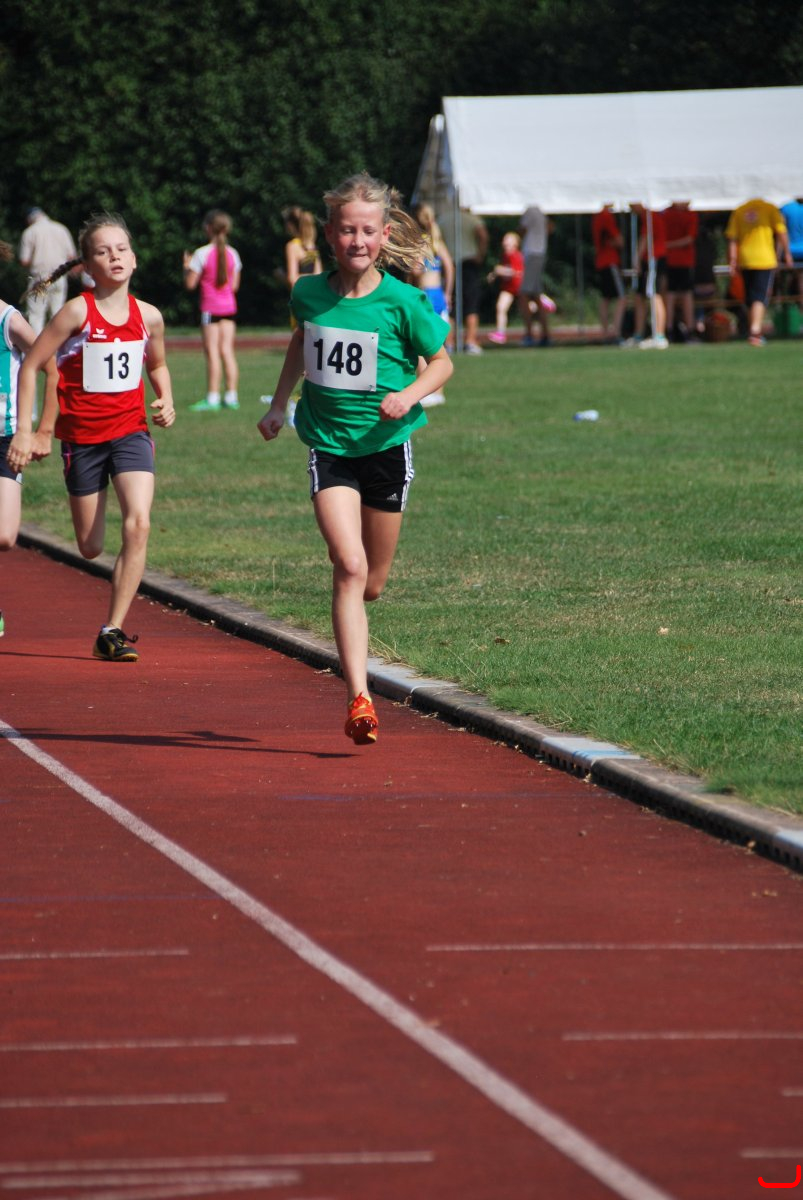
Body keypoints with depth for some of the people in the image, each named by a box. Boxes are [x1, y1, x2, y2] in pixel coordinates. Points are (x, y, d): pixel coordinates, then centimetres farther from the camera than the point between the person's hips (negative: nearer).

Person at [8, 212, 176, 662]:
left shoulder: (148, 316, 1)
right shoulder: (77, 312, -9)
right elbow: (31, 366, -4)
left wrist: (166, 401, 1)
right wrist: (24, 431, -8)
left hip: (131, 430, 2)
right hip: (83, 436, -2)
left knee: (139, 524, -20)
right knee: (91, 547, 4)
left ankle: (113, 632, -14)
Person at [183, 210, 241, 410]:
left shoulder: (202, 254, -10)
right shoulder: (232, 254, 4)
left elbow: (190, 284, -8)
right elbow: (234, 285, 8)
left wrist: (187, 267, 9)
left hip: (210, 307, -5)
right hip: (229, 306, 5)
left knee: (212, 352, -4)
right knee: (227, 351, 6)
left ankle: (212, 398, -6)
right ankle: (231, 396, 5)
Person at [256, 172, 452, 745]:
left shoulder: (401, 301, -10)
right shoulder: (309, 294, -2)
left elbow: (442, 361, 1)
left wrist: (410, 395, -17)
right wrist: (279, 403, 20)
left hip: (387, 445, 0)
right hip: (330, 446, 0)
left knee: (371, 584, 9)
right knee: (350, 567, -18)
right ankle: (359, 699, -21)